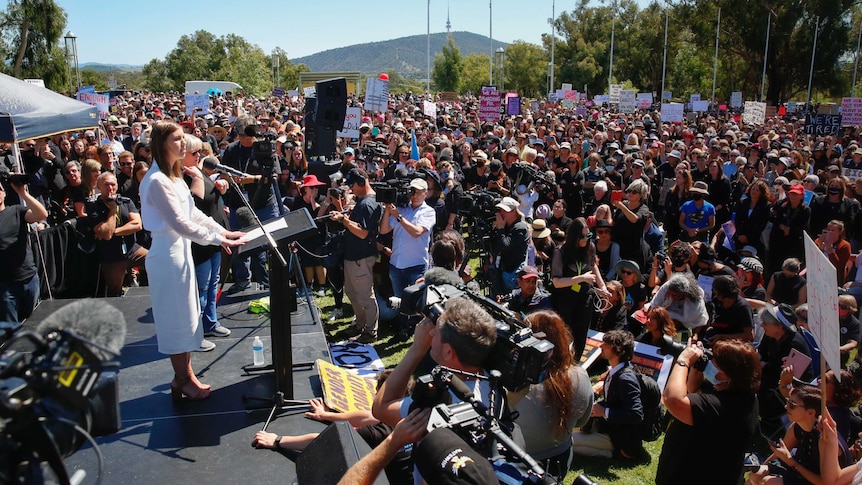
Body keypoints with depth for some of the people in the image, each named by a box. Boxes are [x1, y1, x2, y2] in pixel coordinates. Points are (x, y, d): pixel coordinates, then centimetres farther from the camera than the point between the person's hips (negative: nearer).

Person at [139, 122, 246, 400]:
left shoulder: (174, 176, 12)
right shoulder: (157, 181, -20)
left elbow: (192, 212, 13)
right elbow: (179, 223, -24)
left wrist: (223, 231, 6)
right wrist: (218, 239, -21)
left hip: (180, 251, 10)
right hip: (168, 255, -10)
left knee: (185, 317, 15)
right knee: (177, 318, 1)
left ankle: (184, 376, 26)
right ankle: (183, 380, 15)